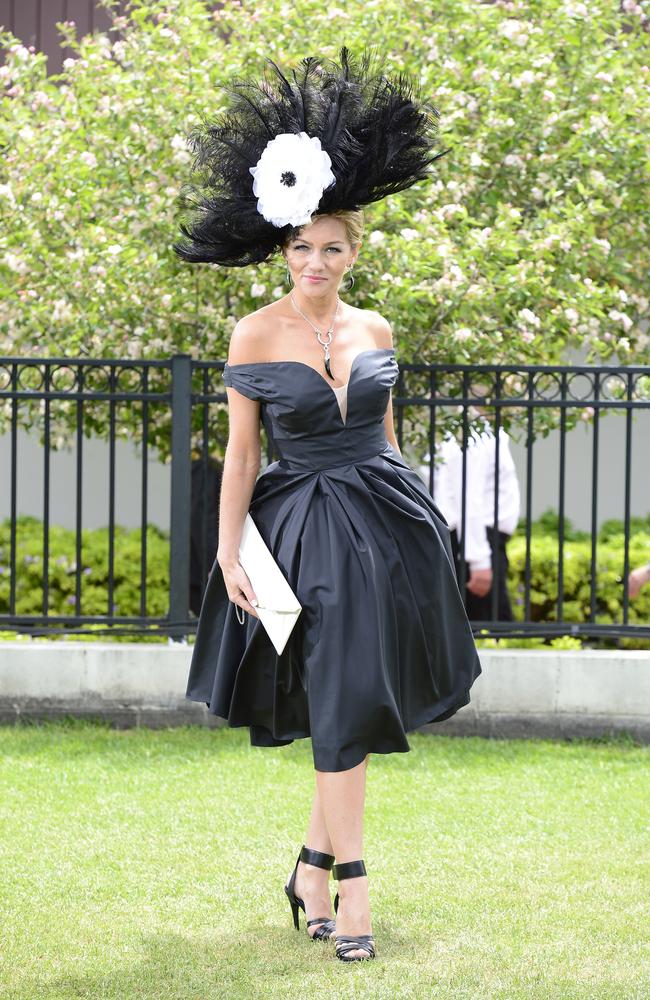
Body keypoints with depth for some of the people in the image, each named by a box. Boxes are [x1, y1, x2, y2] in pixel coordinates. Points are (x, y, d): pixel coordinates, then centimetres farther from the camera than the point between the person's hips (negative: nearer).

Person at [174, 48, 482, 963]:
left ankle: (314, 865, 20)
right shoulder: (256, 336, -4)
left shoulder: (374, 330, 7)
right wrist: (229, 554, -7)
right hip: (308, 533, -4)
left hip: (386, 523, 4)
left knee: (359, 709, 6)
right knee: (343, 709, -7)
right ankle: (351, 890, -2)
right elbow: (241, 455, -2)